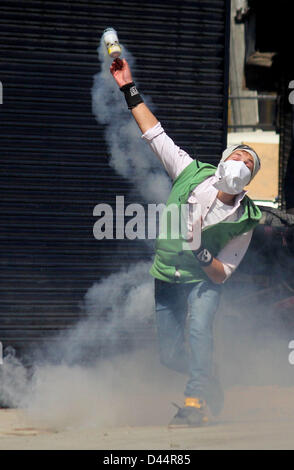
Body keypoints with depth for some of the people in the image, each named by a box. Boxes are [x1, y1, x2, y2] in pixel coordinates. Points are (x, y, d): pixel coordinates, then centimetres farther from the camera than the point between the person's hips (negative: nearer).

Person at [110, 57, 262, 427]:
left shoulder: (245, 221, -12)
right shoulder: (193, 174, -6)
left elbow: (222, 274, -10)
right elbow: (155, 134, -3)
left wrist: (201, 251, -30)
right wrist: (129, 90, -6)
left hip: (203, 280, -3)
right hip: (166, 278, 3)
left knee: (199, 329, -32)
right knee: (170, 355, 2)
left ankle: (195, 403, -30)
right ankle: (209, 385, 33)